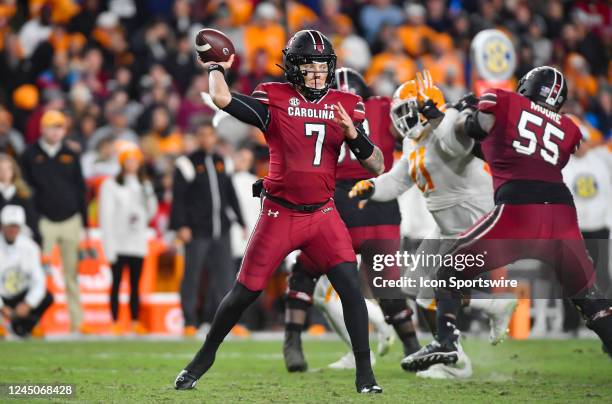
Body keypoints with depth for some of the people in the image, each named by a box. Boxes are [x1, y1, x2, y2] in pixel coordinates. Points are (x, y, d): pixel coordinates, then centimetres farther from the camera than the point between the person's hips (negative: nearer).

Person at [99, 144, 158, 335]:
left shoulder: (145, 185, 13)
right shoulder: (111, 185, -1)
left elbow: (151, 211, 17)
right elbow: (106, 216, -5)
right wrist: (109, 246, -11)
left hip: (138, 242, 4)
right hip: (118, 242, -4)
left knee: (135, 284, 5)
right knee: (116, 283, -3)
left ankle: (136, 322, 8)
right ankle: (115, 323, -1)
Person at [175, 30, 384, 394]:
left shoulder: (346, 106, 2)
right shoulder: (274, 99, -6)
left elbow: (378, 166, -2)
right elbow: (222, 98, -21)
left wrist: (353, 133, -18)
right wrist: (216, 68, -3)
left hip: (323, 214, 2)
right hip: (279, 214, -1)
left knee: (351, 287, -13)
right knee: (245, 292, 5)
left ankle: (365, 373, -3)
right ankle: (206, 356, 28)